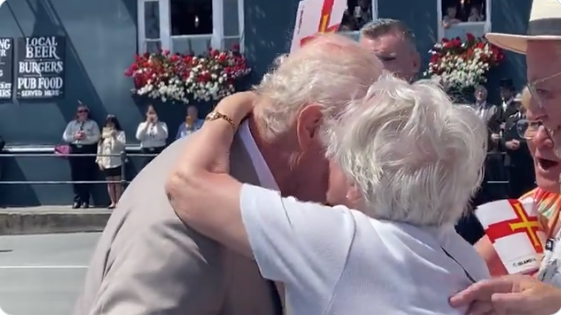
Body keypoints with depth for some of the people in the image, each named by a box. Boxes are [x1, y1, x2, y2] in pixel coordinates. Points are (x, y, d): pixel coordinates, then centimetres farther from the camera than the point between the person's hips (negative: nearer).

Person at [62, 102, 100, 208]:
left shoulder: (93, 124, 5)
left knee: (86, 176, -2)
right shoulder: (71, 124, 14)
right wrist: (74, 137, -9)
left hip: (88, 151, -3)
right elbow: (65, 137, 7)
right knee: (75, 176, 1)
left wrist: (85, 137, -17)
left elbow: (96, 137, -5)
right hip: (75, 151, 3)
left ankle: (85, 201, 2)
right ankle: (77, 200, 6)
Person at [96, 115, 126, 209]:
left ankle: (118, 202, -1)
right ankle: (113, 202, 11)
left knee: (117, 182, -4)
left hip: (117, 161, -4)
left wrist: (114, 137, -19)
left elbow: (122, 145, -11)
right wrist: (99, 160, 3)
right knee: (110, 182, 6)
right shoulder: (104, 134, 14)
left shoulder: (120, 133, 2)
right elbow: (100, 147, 11)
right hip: (106, 162, 4)